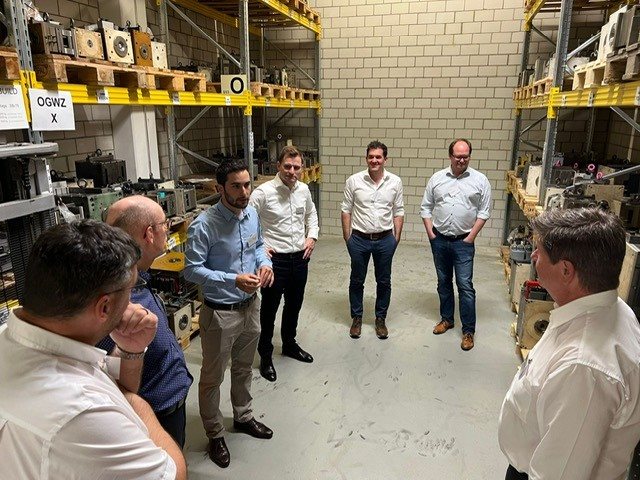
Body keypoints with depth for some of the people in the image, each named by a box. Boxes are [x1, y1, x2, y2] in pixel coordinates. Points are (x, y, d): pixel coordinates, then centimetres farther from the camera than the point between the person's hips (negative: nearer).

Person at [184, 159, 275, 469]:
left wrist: (264, 263, -9)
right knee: (213, 377, 13)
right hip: (220, 313, -6)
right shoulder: (204, 226, -23)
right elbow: (192, 270, -21)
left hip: (251, 306, 7)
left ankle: (243, 417, 49)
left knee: (243, 368, 26)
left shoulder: (252, 214, -2)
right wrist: (234, 280, -30)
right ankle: (215, 435, 36)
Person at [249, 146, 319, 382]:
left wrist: (312, 237, 8)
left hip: (300, 257, 6)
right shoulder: (263, 192, -16)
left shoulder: (303, 189, 2)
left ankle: (290, 344, 43)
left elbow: (311, 214, 20)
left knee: (294, 305, 21)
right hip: (275, 259, -6)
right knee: (269, 308, 8)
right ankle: (265, 355, 27)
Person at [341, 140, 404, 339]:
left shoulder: (395, 182, -2)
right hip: (359, 240, -1)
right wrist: (347, 238, -1)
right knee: (357, 281, 11)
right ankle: (356, 318, 29)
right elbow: (346, 210, -1)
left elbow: (398, 212, 4)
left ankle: (381, 319, 30)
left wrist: (396, 238, 2)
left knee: (384, 282, 12)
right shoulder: (354, 181, -6)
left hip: (385, 240, 1)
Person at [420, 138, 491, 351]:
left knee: (465, 285, -3)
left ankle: (468, 331, 7)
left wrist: (471, 236, -8)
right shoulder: (436, 178, 3)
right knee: (443, 282, 14)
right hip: (439, 240, 3)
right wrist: (430, 233, -1)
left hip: (463, 242, -3)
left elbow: (484, 211, -2)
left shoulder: (480, 180, -3)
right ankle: (446, 319, 31)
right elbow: (426, 207, 6)